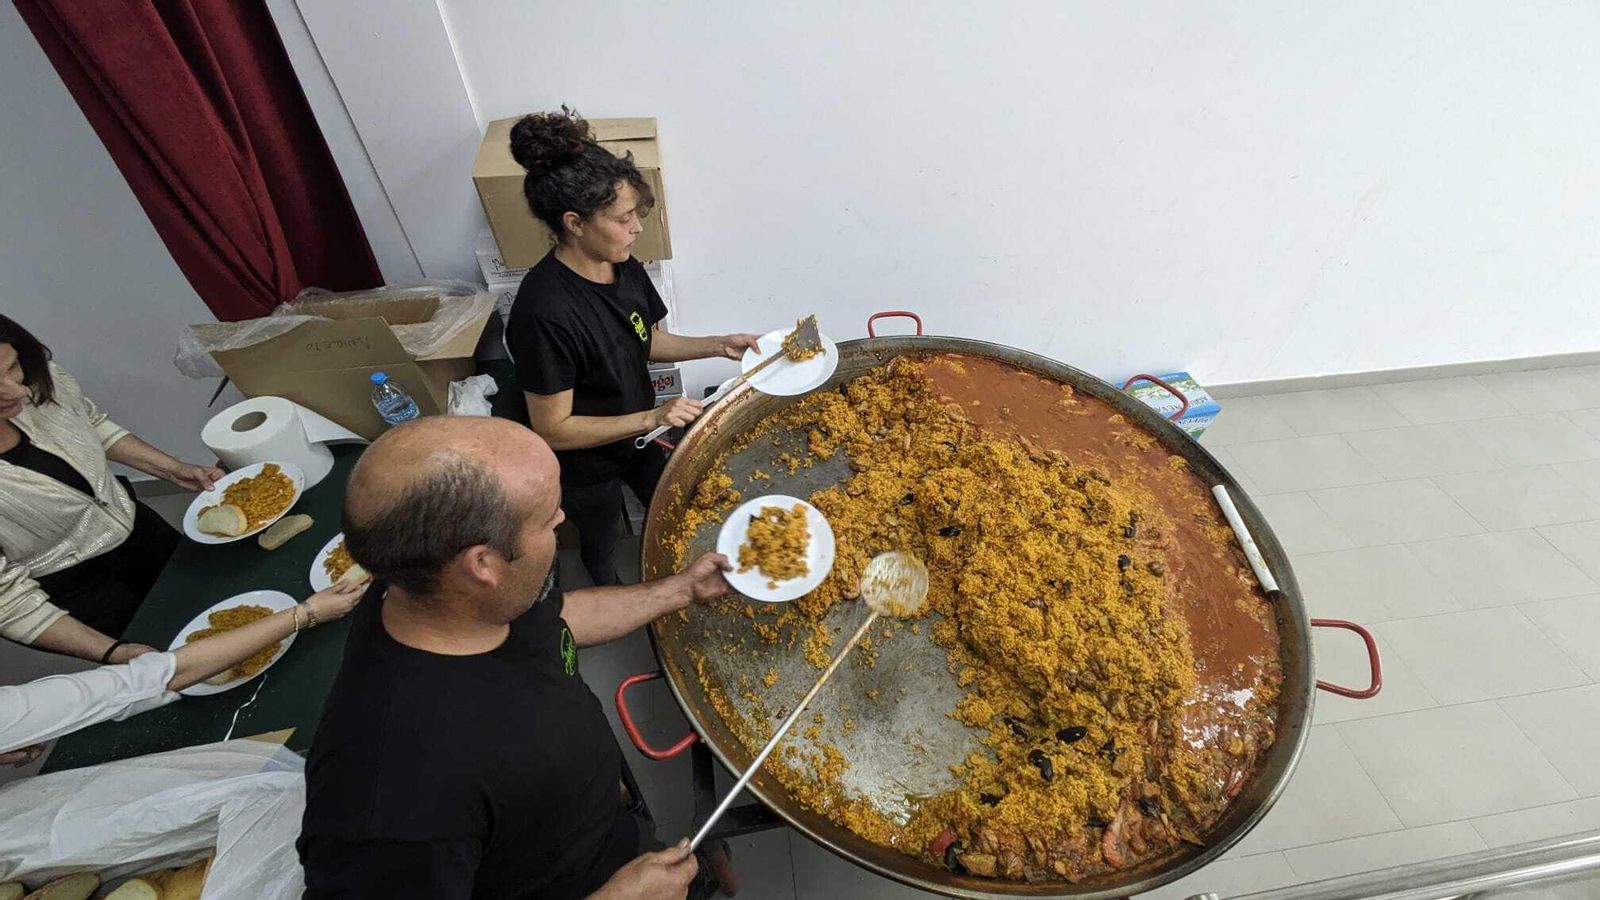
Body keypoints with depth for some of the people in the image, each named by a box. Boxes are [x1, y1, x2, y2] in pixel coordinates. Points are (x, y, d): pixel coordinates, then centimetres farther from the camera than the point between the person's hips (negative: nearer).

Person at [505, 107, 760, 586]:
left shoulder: (624, 267, -14)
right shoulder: (544, 312, -35)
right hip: (586, 466, -6)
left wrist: (718, 345, -10)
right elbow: (553, 430, -29)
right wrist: (651, 418, -34)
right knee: (602, 542, 24)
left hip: (639, 433, 7)